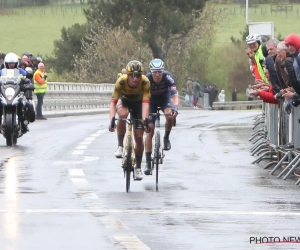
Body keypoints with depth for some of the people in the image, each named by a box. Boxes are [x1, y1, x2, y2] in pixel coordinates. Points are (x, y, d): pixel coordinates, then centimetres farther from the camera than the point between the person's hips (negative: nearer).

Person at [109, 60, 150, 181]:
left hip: (138, 103, 1)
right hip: (124, 101, -1)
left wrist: (144, 120, -50)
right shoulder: (121, 81, -34)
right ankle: (120, 146, -21)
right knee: (123, 114, -37)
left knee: (139, 136, -6)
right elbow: (113, 102, -34)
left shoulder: (145, 82, -32)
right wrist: (111, 120, -47)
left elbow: (145, 103, -37)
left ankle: (138, 167, 12)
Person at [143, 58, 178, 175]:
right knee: (150, 131, -10)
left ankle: (166, 138, -3)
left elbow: (174, 94, -38)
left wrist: (175, 107, -56)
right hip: (152, 101, 0)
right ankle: (148, 163, -7)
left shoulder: (168, 77, -30)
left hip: (165, 98, 0)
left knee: (170, 116, -33)